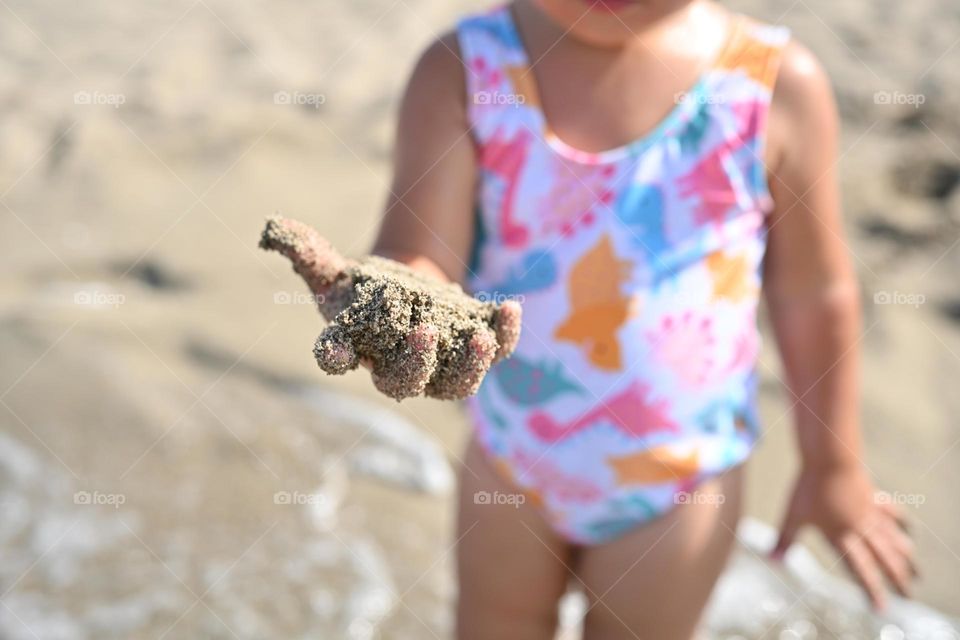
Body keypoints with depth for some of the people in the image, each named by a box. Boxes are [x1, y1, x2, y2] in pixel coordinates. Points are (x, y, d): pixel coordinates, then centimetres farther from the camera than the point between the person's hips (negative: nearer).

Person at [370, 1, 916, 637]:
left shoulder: (776, 82, -21)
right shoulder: (465, 70, -19)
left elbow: (815, 292, -10)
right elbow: (417, 259, -24)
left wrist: (835, 465, 2)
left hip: (681, 479, -1)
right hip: (510, 458, 2)